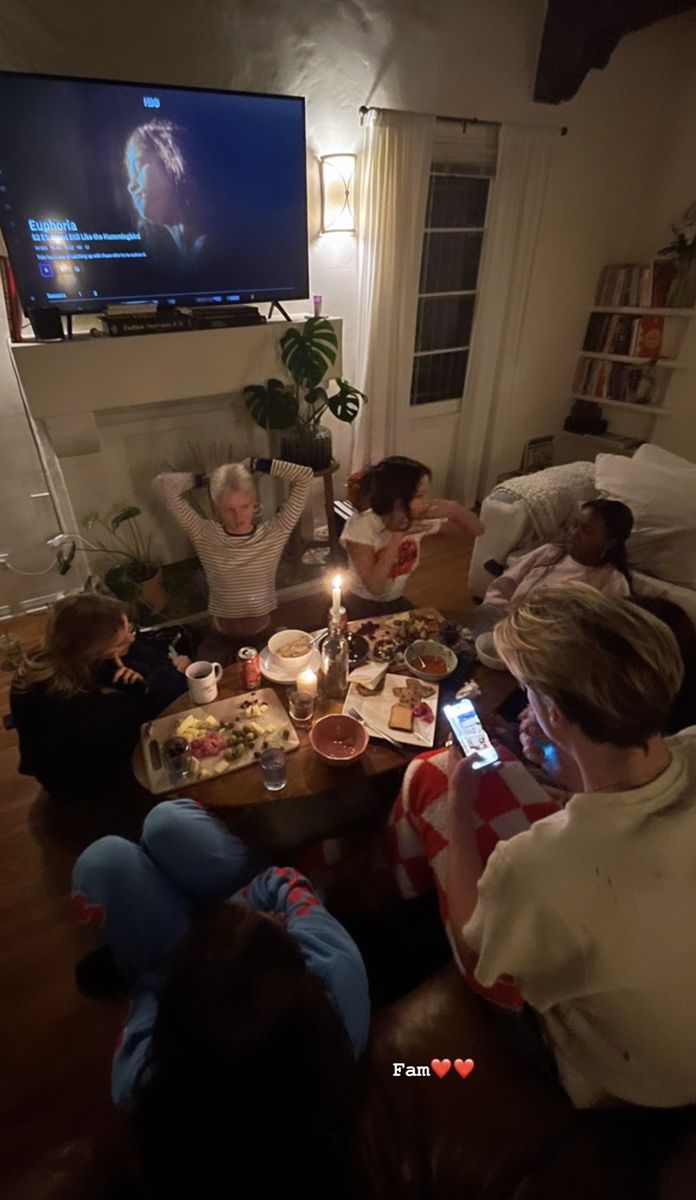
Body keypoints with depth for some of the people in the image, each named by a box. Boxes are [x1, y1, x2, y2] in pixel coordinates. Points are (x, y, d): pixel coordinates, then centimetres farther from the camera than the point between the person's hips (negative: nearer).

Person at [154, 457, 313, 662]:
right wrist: (205, 479, -1)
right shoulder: (205, 536, -8)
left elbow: (305, 477, -11)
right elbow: (164, 484, -12)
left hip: (262, 636, 0)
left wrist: (253, 465, -6)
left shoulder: (274, 533, -9)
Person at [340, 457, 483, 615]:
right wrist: (398, 536, -34)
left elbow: (477, 530, -4)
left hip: (396, 603, 5)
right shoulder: (360, 526, -26)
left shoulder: (421, 518, -13)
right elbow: (375, 587, -31)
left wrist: (455, 509, -25)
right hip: (361, 607, -5)